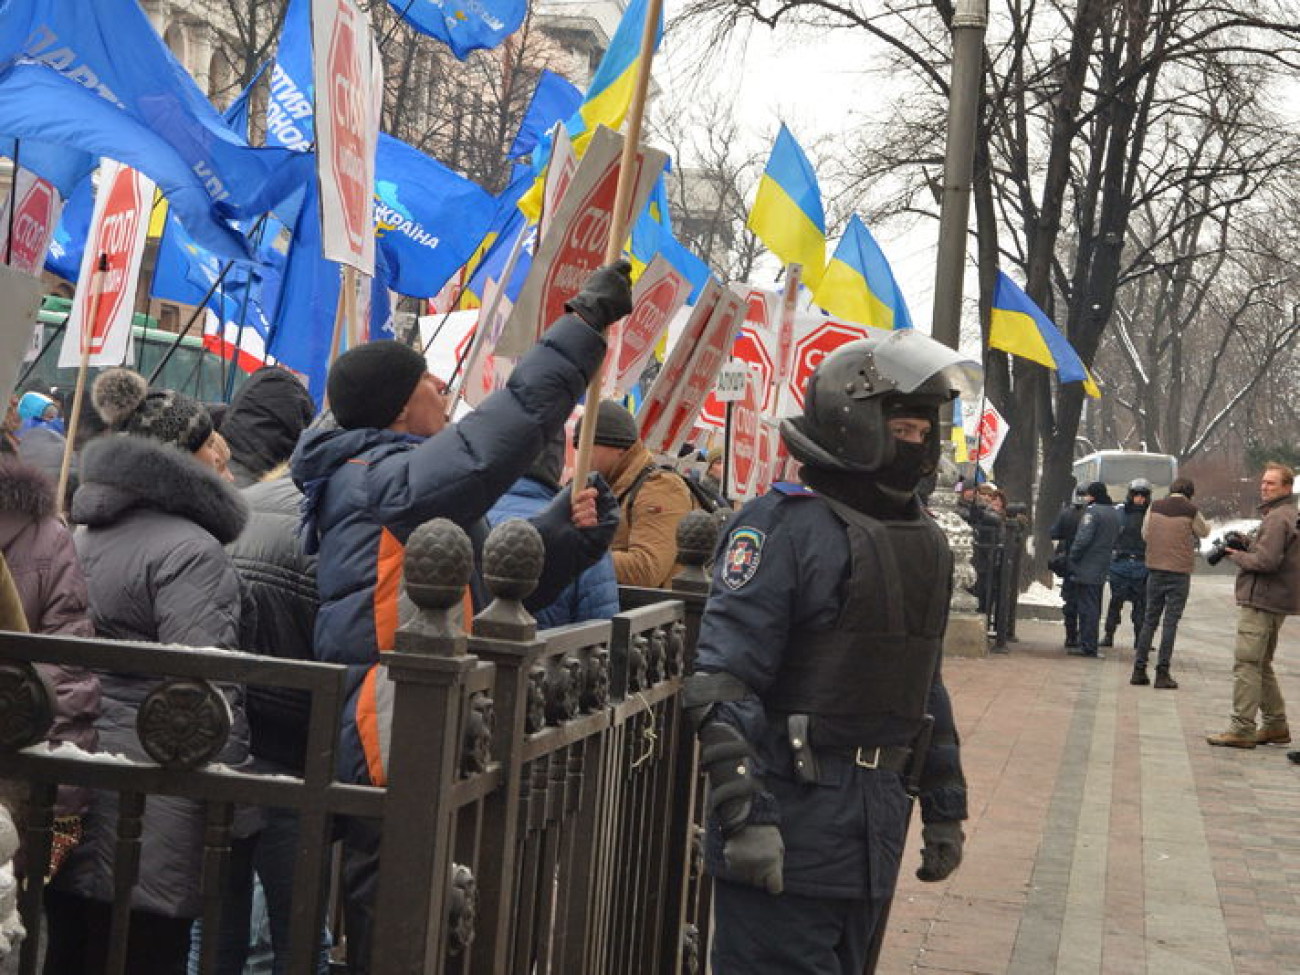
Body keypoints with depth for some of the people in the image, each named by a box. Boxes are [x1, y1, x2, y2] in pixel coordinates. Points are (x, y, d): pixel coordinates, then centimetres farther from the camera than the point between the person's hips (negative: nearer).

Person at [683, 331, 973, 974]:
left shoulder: (925, 541, 14)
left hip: (877, 836, 8)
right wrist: (745, 817, -24)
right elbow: (722, 684, -18)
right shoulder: (787, 525, -12)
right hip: (791, 824, -8)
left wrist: (945, 806, 21)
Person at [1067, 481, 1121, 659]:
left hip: (1087, 569, -8)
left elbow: (1083, 538, -20)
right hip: (1102, 568, 8)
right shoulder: (1114, 513, 13)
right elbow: (1115, 538, 18)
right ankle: (1089, 646, 19)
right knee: (1094, 608, 14)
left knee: (1087, 607, -6)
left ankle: (1088, 647, -6)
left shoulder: (1093, 511, -14)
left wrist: (1072, 557, -10)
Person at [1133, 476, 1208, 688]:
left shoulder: (1155, 506, 2)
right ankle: (1162, 672, -1)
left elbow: (1145, 534, 10)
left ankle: (1139, 670, 10)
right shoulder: (1191, 510, -6)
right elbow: (1204, 532, 10)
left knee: (1150, 619, 11)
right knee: (1171, 621, 1)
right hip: (1179, 571, -3)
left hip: (1155, 569, 3)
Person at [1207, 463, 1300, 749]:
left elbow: (1267, 561, -23)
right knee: (1261, 665, 17)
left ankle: (1242, 729, -11)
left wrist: (1238, 556, -7)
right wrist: (1248, 544, 7)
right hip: (1275, 602, 11)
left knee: (1246, 663, -10)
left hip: (1261, 601, -11)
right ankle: (1275, 725, 22)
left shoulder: (1277, 518, -15)